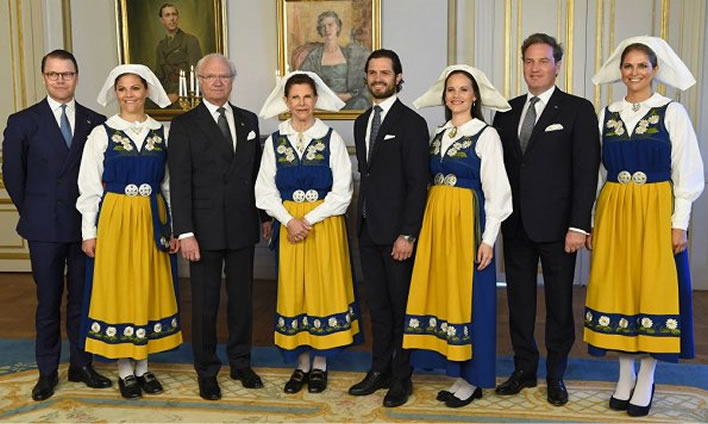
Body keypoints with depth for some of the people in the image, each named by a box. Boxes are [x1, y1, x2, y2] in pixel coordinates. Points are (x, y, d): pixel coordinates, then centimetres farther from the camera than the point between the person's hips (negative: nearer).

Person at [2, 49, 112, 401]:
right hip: (45, 228, -1)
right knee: (48, 301, 8)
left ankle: (81, 365, 24)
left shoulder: (95, 122, 3)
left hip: (86, 225, 1)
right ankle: (47, 371, 20)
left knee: (82, 298, 10)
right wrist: (32, 213, 6)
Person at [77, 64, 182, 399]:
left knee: (150, 288, 8)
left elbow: (169, 185, 7)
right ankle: (125, 369, 16)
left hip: (153, 221, 2)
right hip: (114, 220, -2)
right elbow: (89, 187, 0)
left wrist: (174, 229, 4)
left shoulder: (161, 133, 5)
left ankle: (143, 366, 22)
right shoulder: (101, 133, -1)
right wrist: (89, 232, -4)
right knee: (118, 288, 4)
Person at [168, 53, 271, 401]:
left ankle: (241, 363, 29)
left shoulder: (248, 120, 10)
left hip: (243, 227, 4)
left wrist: (265, 215, 11)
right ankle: (206, 371, 21)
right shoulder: (184, 125, -2)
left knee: (242, 299, 13)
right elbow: (179, 183, -8)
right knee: (205, 303, 6)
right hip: (205, 229, -3)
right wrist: (185, 232, -14)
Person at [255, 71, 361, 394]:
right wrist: (289, 220, -12)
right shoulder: (274, 142, 4)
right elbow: (265, 192, 2)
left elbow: (342, 192, -7)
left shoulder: (331, 139, -3)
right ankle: (301, 362, 19)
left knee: (325, 287, 3)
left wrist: (309, 220, -14)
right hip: (288, 224, 2)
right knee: (293, 289, 6)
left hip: (325, 223, -2)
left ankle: (320, 362, 17)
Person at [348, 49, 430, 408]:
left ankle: (401, 378, 18)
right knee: (377, 305, 14)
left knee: (401, 305, 5)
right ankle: (379, 370, 26)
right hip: (368, 229, 6)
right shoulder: (361, 122, 14)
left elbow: (418, 183, -13)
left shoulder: (411, 123, -8)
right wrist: (362, 219, 9)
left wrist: (407, 234, -17)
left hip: (397, 231, -6)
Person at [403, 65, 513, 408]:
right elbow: (430, 180, 12)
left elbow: (497, 190, -8)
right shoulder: (438, 134, 13)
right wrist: (428, 222, 5)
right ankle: (458, 370, 21)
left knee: (469, 295, 0)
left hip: (468, 222, -6)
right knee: (443, 292, 8)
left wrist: (488, 238, -13)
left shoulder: (486, 135, -5)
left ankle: (473, 378, 13)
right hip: (436, 220, 6)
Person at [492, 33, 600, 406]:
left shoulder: (578, 110, -2)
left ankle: (556, 375, 22)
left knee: (559, 302, 8)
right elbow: (499, 168, 9)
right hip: (516, 224, 4)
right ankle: (524, 369, 26)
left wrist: (578, 226, -13)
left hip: (557, 225, -4)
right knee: (519, 301, 11)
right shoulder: (506, 111, 10)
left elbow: (586, 172, -7)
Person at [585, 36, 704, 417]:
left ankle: (646, 380, 16)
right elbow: (595, 173, 7)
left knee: (653, 290, 1)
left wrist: (679, 223, -8)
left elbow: (687, 174, -3)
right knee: (618, 289, 7)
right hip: (613, 214, 3)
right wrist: (589, 222, 3)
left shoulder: (673, 113, -2)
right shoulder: (607, 115, 6)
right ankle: (625, 375, 21)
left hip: (656, 214, -3)